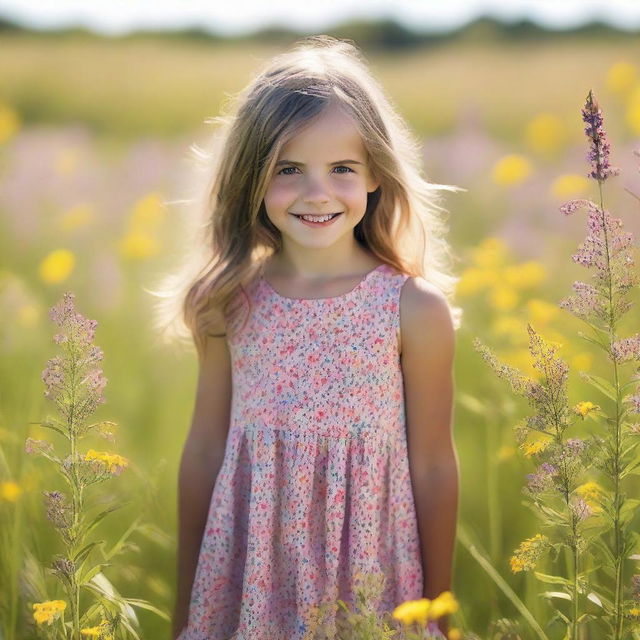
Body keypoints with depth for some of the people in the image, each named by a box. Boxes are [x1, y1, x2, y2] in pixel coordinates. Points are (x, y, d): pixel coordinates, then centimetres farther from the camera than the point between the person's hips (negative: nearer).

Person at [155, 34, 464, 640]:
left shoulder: (415, 309, -9)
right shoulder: (232, 304, -3)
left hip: (368, 582, -2)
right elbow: (204, 451, 4)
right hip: (245, 580, 2)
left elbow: (432, 467, -3)